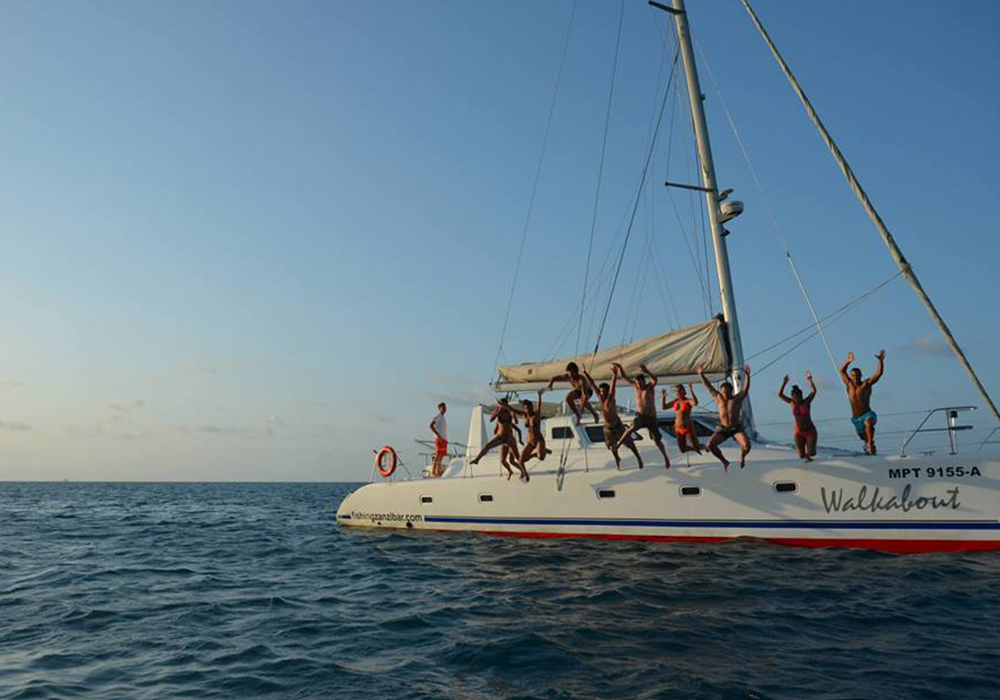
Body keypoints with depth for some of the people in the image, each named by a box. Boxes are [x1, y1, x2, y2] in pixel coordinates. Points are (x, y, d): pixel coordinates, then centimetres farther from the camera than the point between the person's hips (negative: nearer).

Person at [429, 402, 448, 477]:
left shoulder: (443, 418, 21)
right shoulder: (437, 417, -6)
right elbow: (431, 426, -20)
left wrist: (446, 439, 17)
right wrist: (438, 435, -23)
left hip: (444, 439, 9)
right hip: (439, 439, -9)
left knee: (441, 456, 8)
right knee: (437, 455, -12)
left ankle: (438, 472, 11)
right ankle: (433, 472, -11)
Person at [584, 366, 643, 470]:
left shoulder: (610, 398, -20)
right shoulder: (600, 397, -9)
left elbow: (613, 385, -35)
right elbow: (592, 384, -7)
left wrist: (615, 374, -47)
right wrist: (585, 373, -9)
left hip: (618, 425, -4)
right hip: (607, 427, 4)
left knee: (629, 443, 5)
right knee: (613, 446, 19)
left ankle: (638, 458, 23)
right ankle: (617, 459, 45)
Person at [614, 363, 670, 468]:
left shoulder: (650, 387, -12)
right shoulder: (635, 386, 0)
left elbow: (655, 379, -34)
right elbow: (624, 376, -2)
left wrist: (646, 371, -53)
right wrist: (620, 367, -20)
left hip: (651, 418, -2)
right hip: (639, 416, 2)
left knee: (657, 440, 7)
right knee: (631, 429, -28)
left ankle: (665, 457, 28)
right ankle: (617, 446, -31)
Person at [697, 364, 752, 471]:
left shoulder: (738, 398, 0)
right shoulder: (718, 398, 6)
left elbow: (746, 387, -13)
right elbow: (708, 386, 6)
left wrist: (747, 375, -28)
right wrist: (701, 375, 0)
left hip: (737, 428, -2)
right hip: (723, 429, 3)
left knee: (746, 445, -26)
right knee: (710, 445, -16)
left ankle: (742, 457, 13)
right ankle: (724, 461, 11)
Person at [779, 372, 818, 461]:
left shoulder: (807, 401, -7)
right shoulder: (792, 403, -3)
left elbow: (813, 391, -23)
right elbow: (780, 394, -11)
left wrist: (810, 380, -33)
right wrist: (784, 383, -20)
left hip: (810, 431, -1)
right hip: (799, 432, 1)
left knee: (811, 453, -11)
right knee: (801, 455, -1)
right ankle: (805, 455, 36)